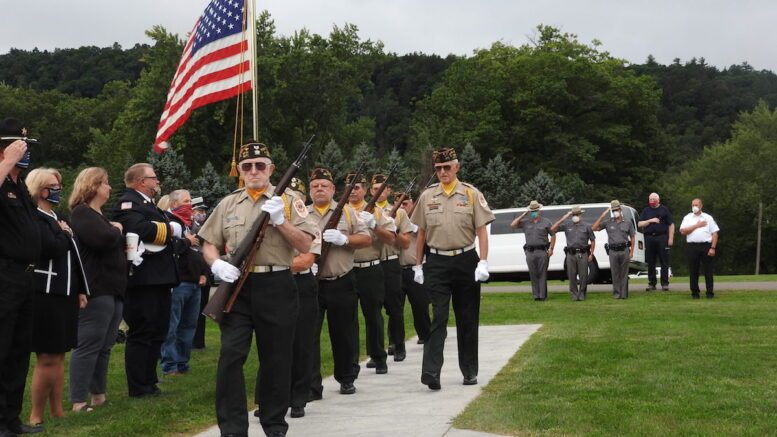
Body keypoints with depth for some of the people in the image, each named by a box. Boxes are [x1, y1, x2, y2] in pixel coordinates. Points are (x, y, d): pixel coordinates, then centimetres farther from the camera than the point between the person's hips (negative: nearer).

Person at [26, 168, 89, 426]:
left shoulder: (58, 219, 18)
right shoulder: (33, 218, -9)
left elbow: (72, 256, 19)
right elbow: (52, 249, -24)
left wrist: (80, 290, 15)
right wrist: (65, 234, -5)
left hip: (65, 294, 8)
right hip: (45, 295, -8)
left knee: (59, 355, 11)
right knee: (47, 358, -7)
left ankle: (57, 412, 17)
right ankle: (36, 416, 2)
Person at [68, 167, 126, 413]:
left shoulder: (100, 215, 22)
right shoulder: (82, 213, -8)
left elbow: (115, 244, 27)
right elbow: (104, 239, -24)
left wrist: (116, 232, 7)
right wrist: (116, 229, -4)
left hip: (112, 289, 10)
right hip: (96, 290, -10)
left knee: (104, 346, 12)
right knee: (88, 346, -9)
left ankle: (99, 395, 18)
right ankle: (78, 401, -7)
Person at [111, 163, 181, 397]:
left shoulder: (148, 204, 24)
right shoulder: (128, 203, -10)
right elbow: (141, 229, -28)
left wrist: (174, 228, -2)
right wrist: (170, 229, -14)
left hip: (157, 279, 11)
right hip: (143, 279, -11)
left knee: (157, 332, 15)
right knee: (142, 333, -5)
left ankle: (149, 382, 24)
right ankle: (138, 387, 1)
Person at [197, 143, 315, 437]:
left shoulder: (288, 201, 5)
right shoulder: (227, 204, 12)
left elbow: (305, 245, -3)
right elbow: (209, 244, 12)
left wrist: (280, 220, -14)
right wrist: (217, 264, -9)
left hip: (277, 287, -1)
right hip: (237, 287, 2)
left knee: (276, 358, 6)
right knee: (231, 356, -5)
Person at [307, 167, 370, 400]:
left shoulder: (347, 211, 6)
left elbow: (366, 239, 1)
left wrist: (344, 239, -15)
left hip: (342, 283, 0)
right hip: (310, 283, 1)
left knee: (345, 333, 9)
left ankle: (347, 379, 27)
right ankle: (311, 386, 3)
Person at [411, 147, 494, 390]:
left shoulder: (471, 194, 0)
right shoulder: (427, 196, 6)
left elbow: (481, 231, -2)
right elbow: (421, 233, 12)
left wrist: (483, 263, -11)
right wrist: (418, 265, 10)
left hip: (465, 261, 0)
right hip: (436, 263, 0)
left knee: (467, 320, 8)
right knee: (438, 318, -7)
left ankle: (470, 371, 20)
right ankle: (431, 372, -12)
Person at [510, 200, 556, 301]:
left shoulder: (546, 222, 9)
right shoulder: (525, 223, 14)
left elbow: (553, 235, 8)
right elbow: (512, 225, 5)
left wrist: (551, 248, -4)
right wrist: (523, 215, 5)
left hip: (542, 251, -2)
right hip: (530, 252, 2)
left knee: (542, 274, -3)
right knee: (533, 274, 2)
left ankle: (542, 295, -1)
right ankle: (536, 295, 6)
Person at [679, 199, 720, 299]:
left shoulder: (708, 218, 10)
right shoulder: (687, 218, 11)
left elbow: (714, 233, 4)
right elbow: (683, 231, -2)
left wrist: (713, 248, -6)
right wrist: (696, 226, -6)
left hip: (706, 245, -1)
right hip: (692, 246, 1)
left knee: (708, 270, 0)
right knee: (693, 271, 2)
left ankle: (710, 292, 5)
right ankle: (694, 292, 9)